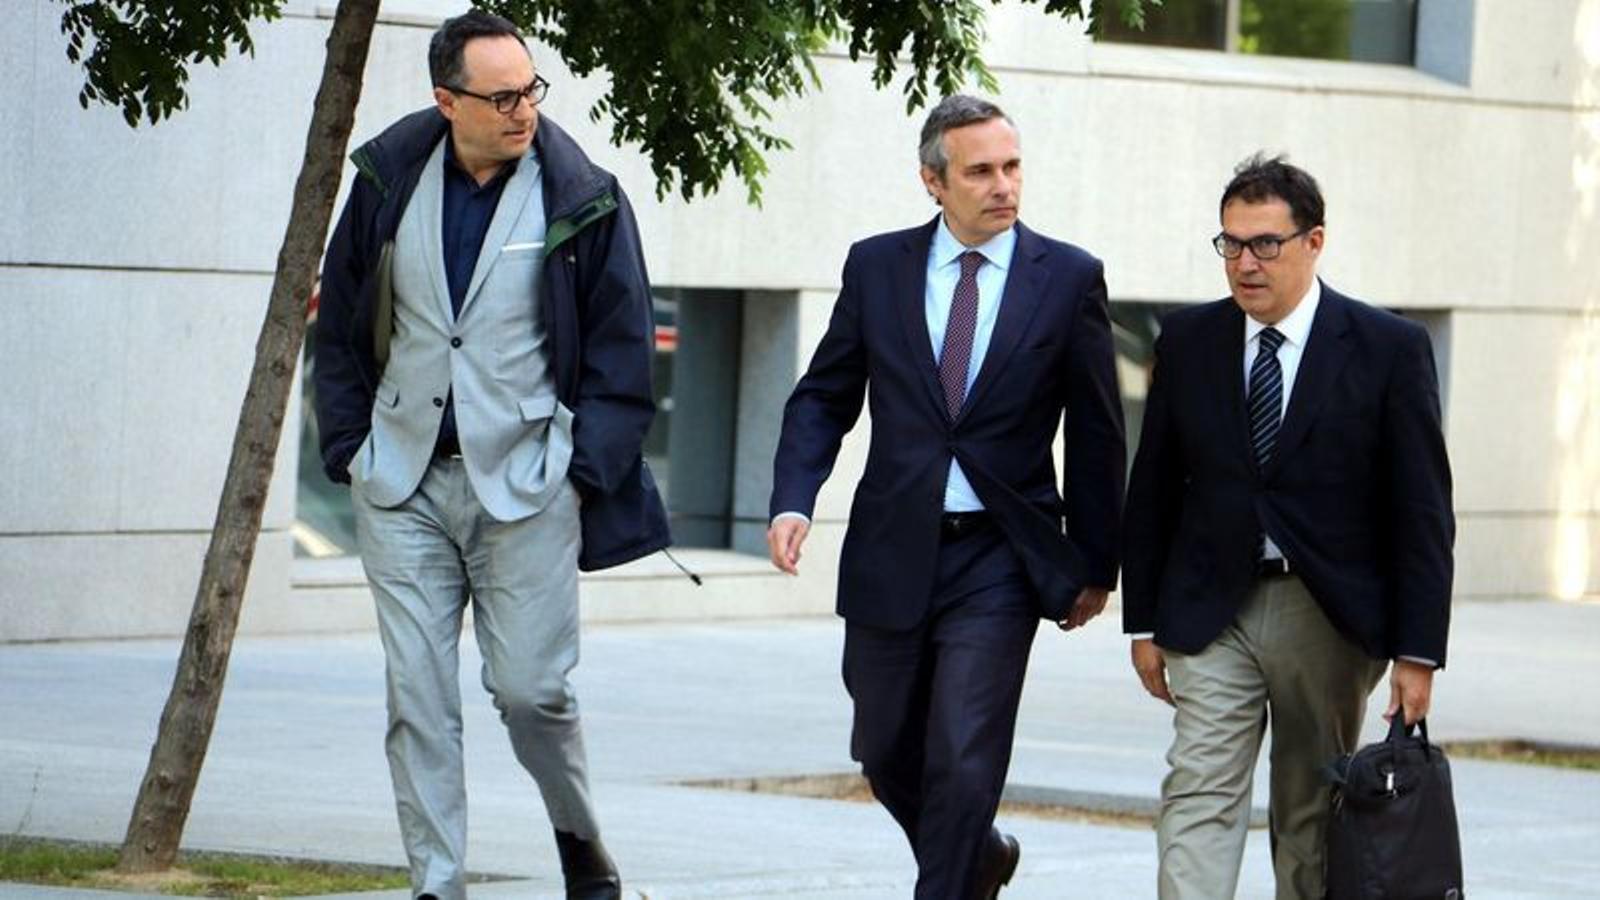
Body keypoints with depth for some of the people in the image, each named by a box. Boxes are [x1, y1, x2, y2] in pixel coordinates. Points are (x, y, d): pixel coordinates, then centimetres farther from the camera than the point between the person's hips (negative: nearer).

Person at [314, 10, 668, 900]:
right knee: (419, 697, -1)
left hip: (527, 482, -2)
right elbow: (341, 327, 13)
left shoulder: (584, 200, -4)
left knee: (532, 687, -3)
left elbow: (623, 350, 1)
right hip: (403, 481, 2)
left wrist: (588, 469, -6)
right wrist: (349, 444, 6)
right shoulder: (390, 182, 3)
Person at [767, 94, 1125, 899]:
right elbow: (822, 398, 8)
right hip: (891, 553, 3)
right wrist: (793, 501, -9)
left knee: (963, 766, -11)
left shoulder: (1068, 279, -1)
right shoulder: (877, 268, 4)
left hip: (1000, 560, -3)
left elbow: (1096, 434, 3)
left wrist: (1094, 567, 4)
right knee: (885, 753, 15)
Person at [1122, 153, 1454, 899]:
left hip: (1332, 619, -1)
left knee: (1313, 819, 7)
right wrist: (1143, 621, 8)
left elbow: (1424, 511, -4)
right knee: (1199, 799, -11)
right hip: (1213, 613, 1)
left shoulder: (1389, 349, -3)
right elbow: (1151, 491, 12)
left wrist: (1418, 652, -8)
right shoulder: (1187, 341, 5)